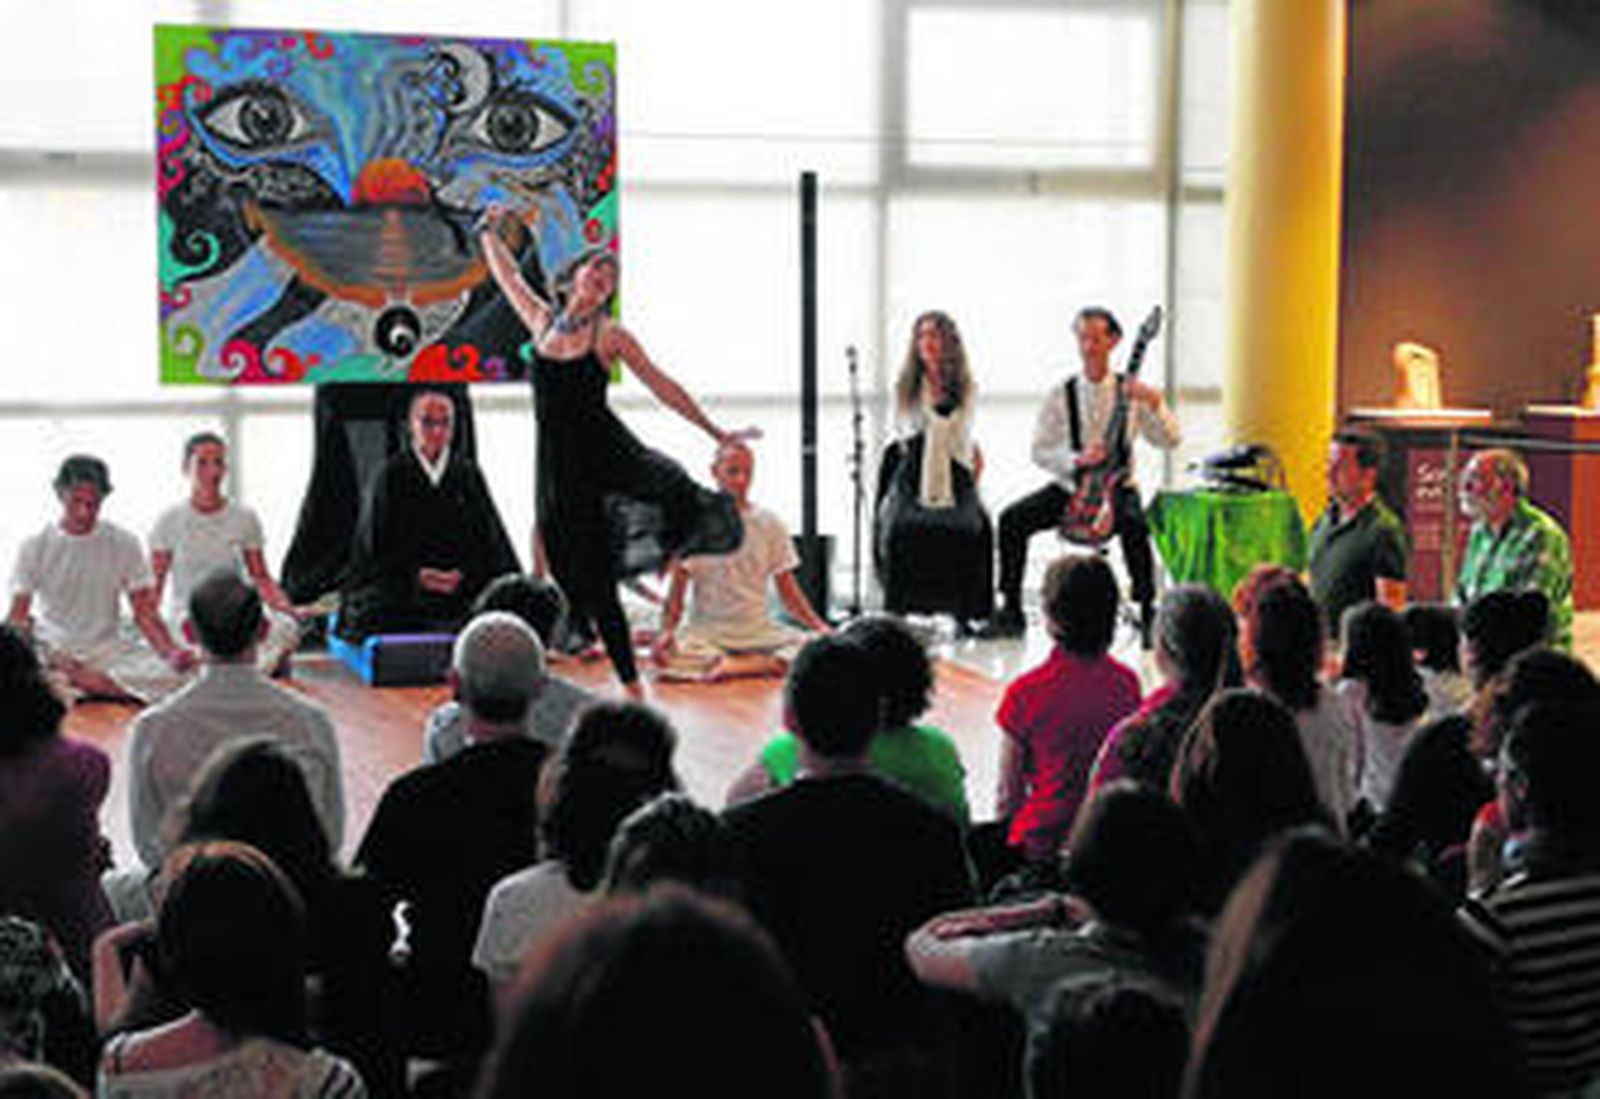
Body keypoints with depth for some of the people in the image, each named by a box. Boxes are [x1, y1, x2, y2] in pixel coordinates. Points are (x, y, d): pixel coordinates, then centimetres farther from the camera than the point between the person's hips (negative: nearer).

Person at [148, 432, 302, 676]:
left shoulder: (244, 519, 8)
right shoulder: (169, 522, 4)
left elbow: (261, 578, 10)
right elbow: (155, 584, 6)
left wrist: (284, 607, -8)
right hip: (185, 615, -1)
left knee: (286, 628, -32)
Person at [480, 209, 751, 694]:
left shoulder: (611, 335, 0)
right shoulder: (542, 319, 7)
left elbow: (662, 387, 3)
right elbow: (508, 277, 23)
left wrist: (716, 434, 3)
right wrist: (489, 232, 36)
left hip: (606, 446, -1)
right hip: (559, 462, 1)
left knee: (674, 487, -29)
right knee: (589, 580, 2)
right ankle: (630, 684, 10)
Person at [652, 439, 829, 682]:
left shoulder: (770, 524, 8)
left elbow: (788, 591, 8)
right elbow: (676, 591, 0)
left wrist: (819, 626, -9)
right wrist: (666, 629, -19)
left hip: (759, 632, 2)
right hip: (707, 631, -2)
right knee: (667, 654, -36)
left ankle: (739, 666, -29)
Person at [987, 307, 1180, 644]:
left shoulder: (1131, 392, 0)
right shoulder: (1061, 397, 2)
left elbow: (1172, 439, -6)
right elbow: (1040, 450, -2)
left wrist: (1154, 403, -23)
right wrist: (1077, 459, -20)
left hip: (1117, 488, -2)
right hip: (1069, 489, 2)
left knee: (1133, 523, -36)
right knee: (1012, 519, -19)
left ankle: (1147, 612, -23)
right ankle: (1011, 610, -8)